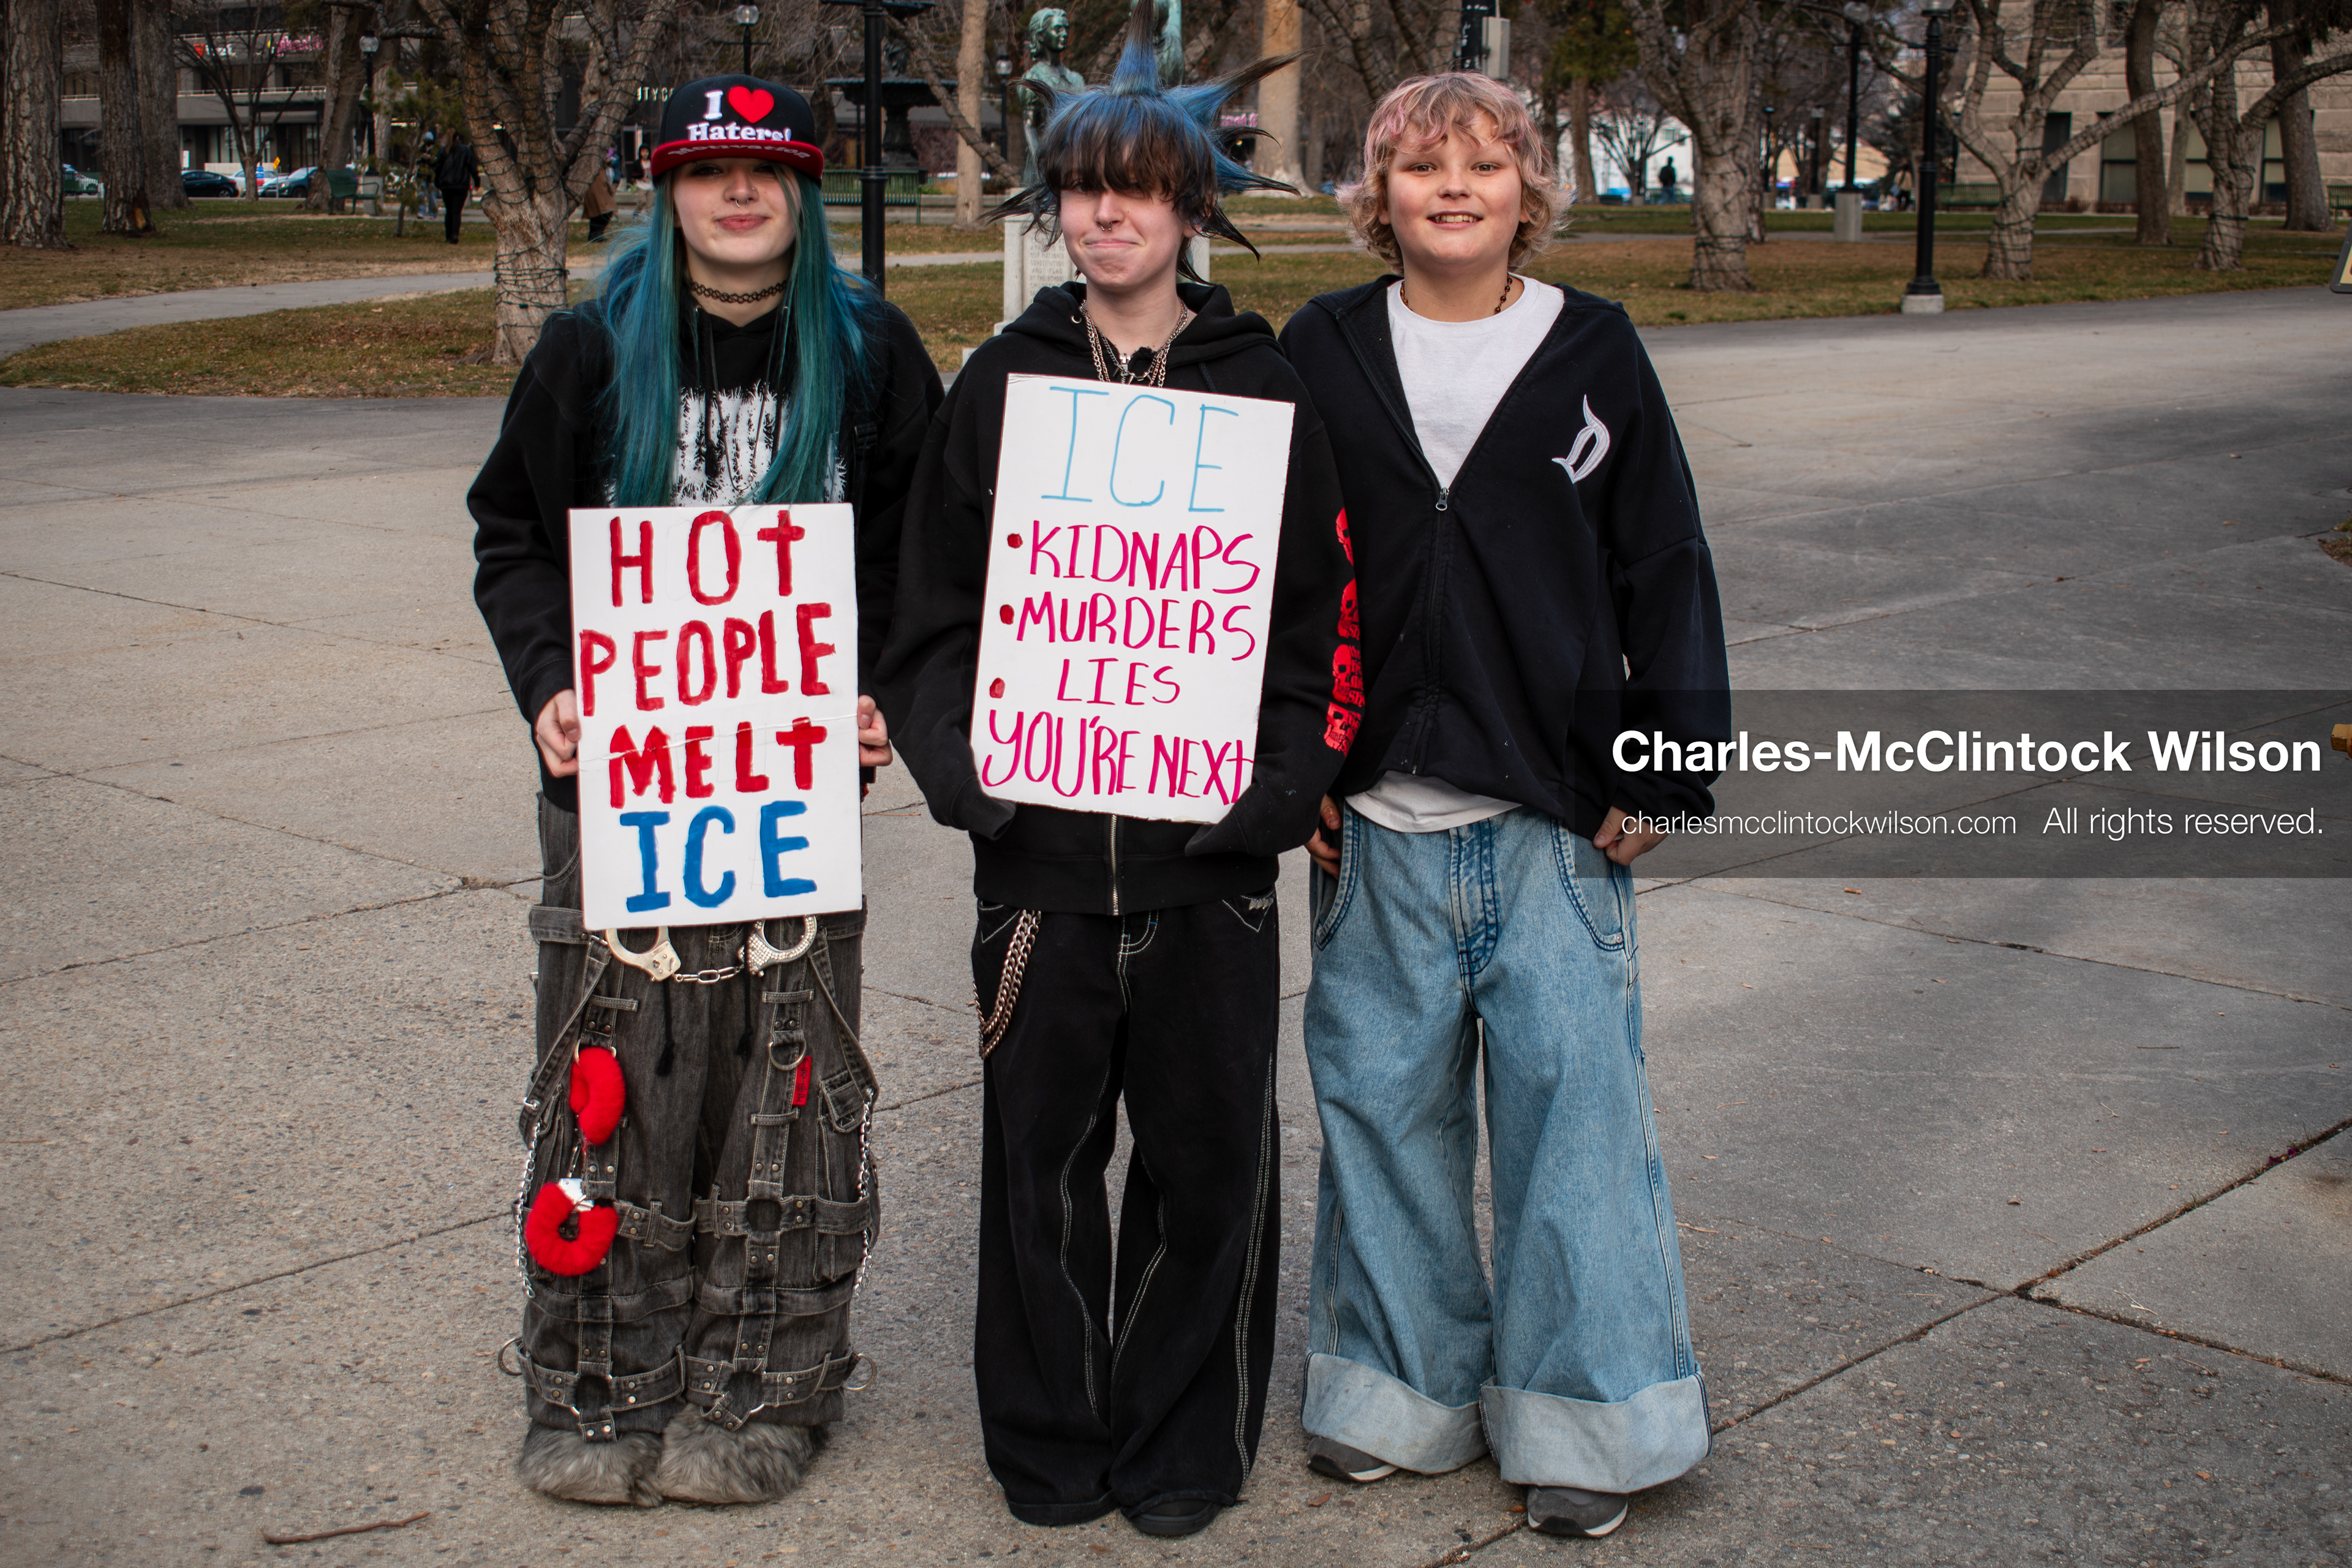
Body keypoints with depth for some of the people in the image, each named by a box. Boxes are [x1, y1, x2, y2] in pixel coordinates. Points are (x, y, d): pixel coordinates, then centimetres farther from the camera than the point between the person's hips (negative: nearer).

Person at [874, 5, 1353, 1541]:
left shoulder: (1265, 386, 4)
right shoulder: (1003, 381, 8)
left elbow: (1318, 611, 2)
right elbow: (936, 606, 8)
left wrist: (1279, 780, -12)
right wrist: (960, 762, -7)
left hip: (1209, 850, -1)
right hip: (1041, 840, 1)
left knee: (1209, 1154, 6)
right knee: (1043, 1149, 8)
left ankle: (1183, 1443, 24)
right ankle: (1050, 1440, 26)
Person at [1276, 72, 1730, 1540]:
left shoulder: (1594, 350, 4)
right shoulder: (1325, 350, 6)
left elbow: (1668, 573, 5)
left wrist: (1663, 773, 0)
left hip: (1556, 815, -1)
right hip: (1376, 813, 2)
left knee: (1572, 1096, 0)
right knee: (1385, 1098, 9)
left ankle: (1591, 1418, 15)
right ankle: (1406, 1386, 25)